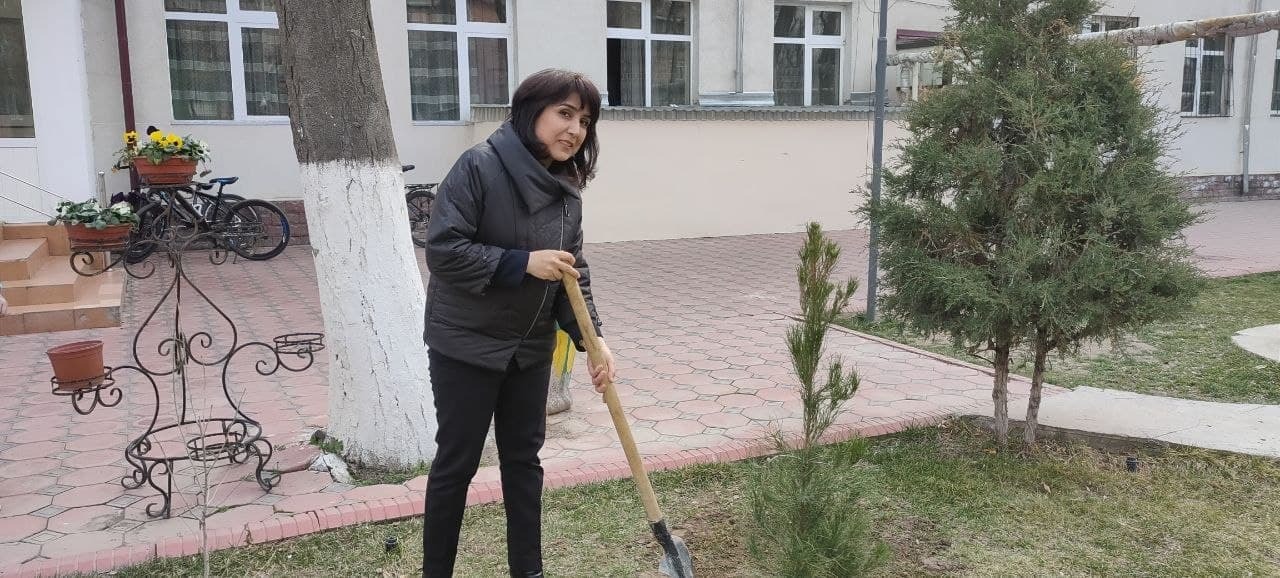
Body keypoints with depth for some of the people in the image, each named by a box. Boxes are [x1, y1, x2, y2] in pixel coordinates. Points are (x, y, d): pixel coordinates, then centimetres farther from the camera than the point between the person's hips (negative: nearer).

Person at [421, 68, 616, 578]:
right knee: (457, 463, 6)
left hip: (531, 347, 6)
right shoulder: (479, 166, -18)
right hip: (466, 345, -6)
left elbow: (574, 273, 3)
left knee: (524, 459, 15)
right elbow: (442, 249, -22)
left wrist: (592, 339, -10)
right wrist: (523, 263, -26)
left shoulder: (567, 189, 1)